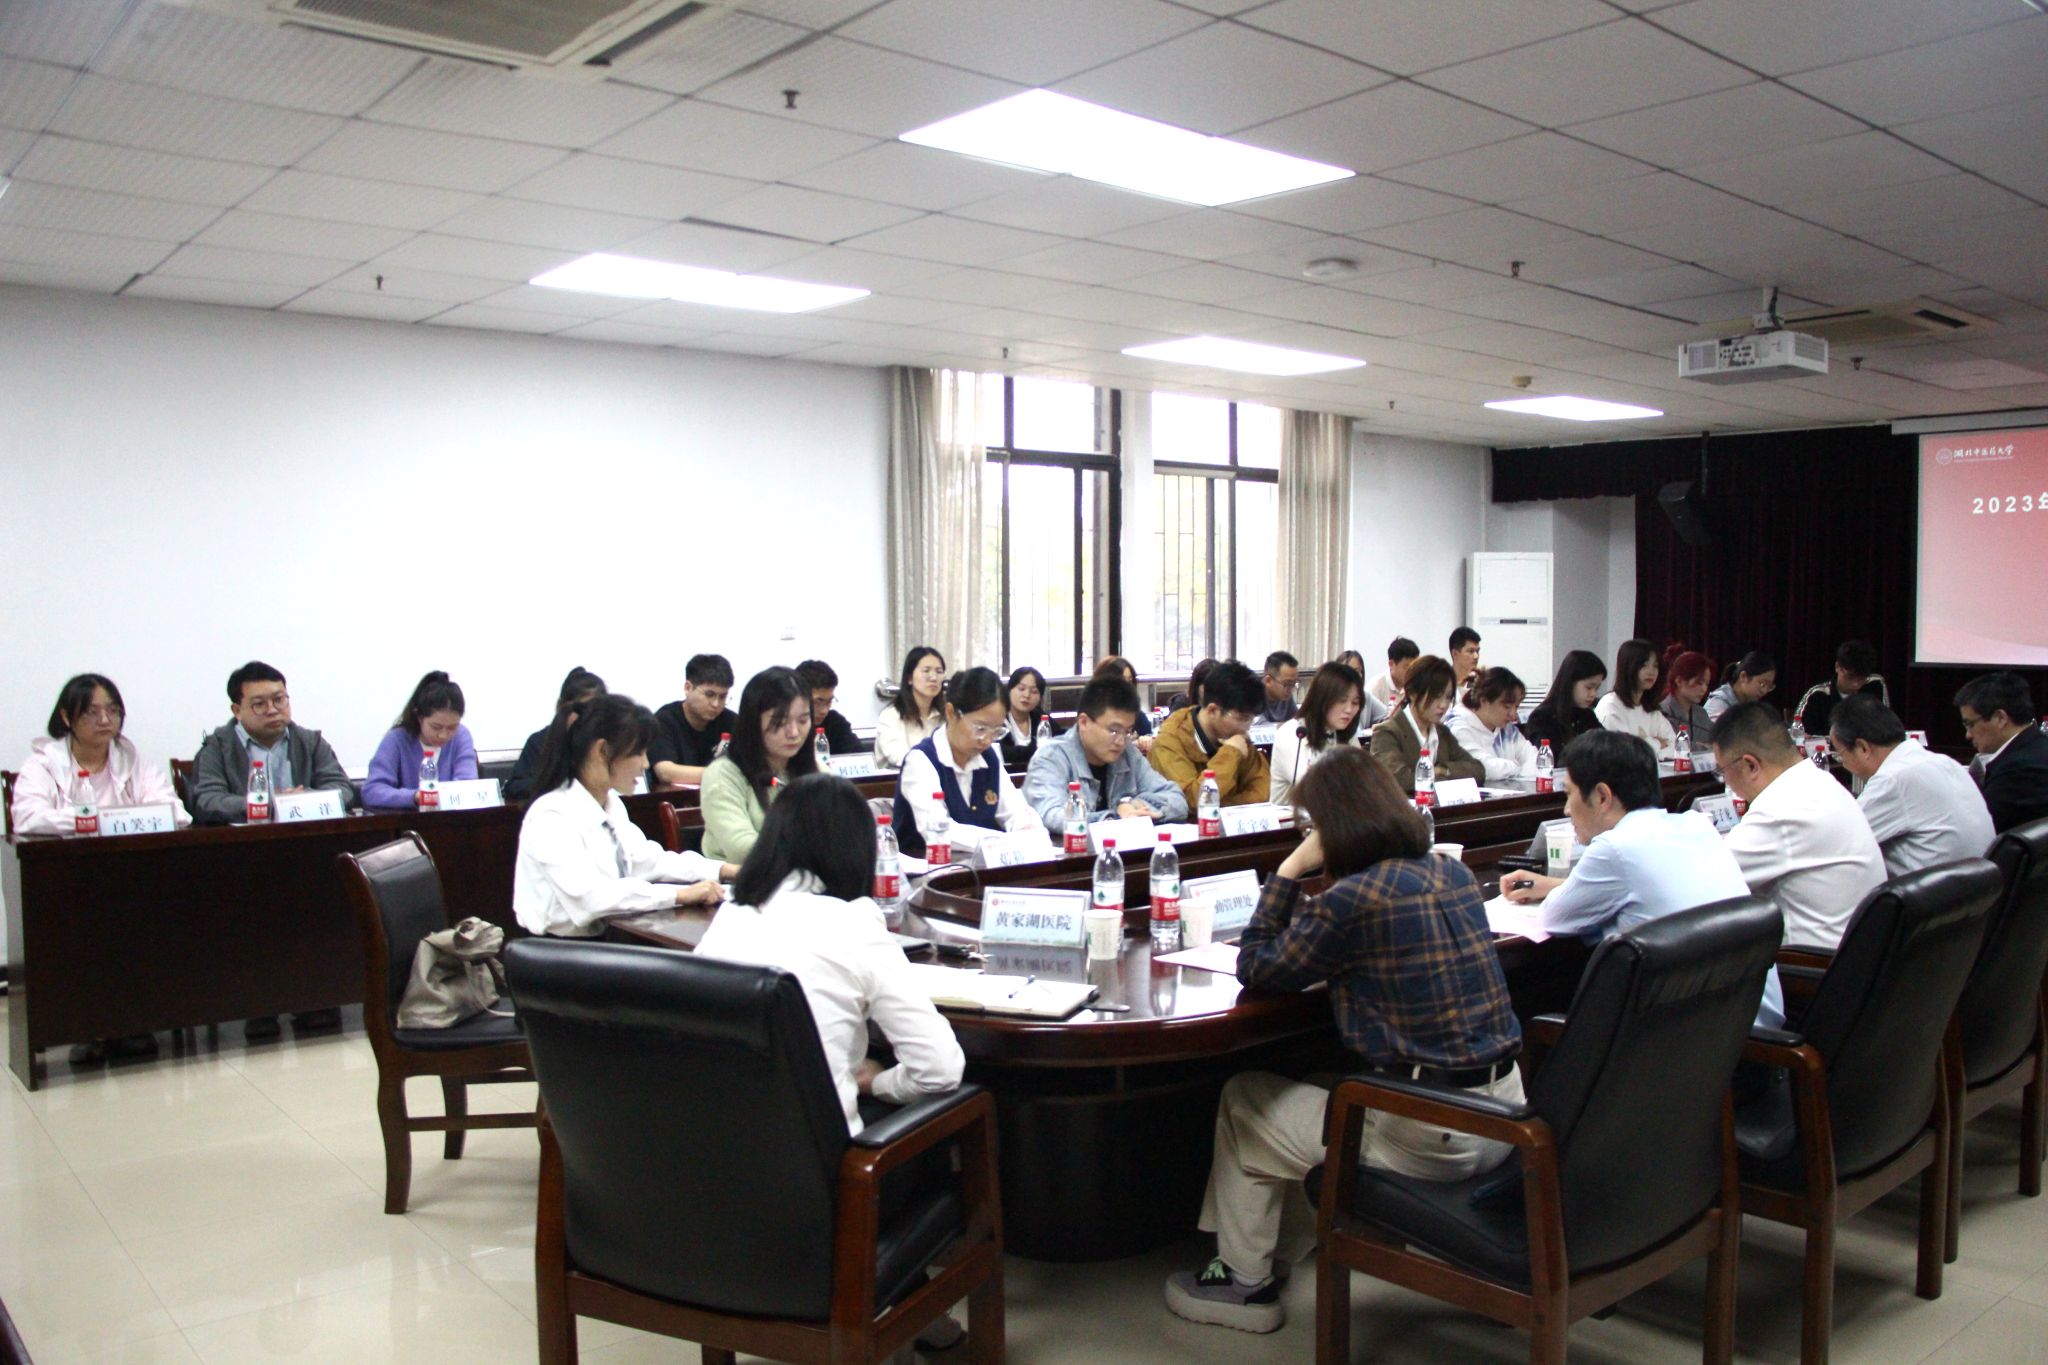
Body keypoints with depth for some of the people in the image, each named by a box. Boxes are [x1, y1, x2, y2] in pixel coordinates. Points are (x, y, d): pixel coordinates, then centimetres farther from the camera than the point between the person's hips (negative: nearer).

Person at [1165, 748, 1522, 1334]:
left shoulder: (1354, 898, -20)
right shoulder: (1454, 875, 4)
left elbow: (1255, 966, -7)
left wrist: (1289, 871, -3)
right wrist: (1310, 911, 13)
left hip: (1434, 1136, -8)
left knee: (1241, 1101, 14)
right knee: (1313, 1091, 31)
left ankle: (1244, 1280, 28)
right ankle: (1275, 1252, 43)